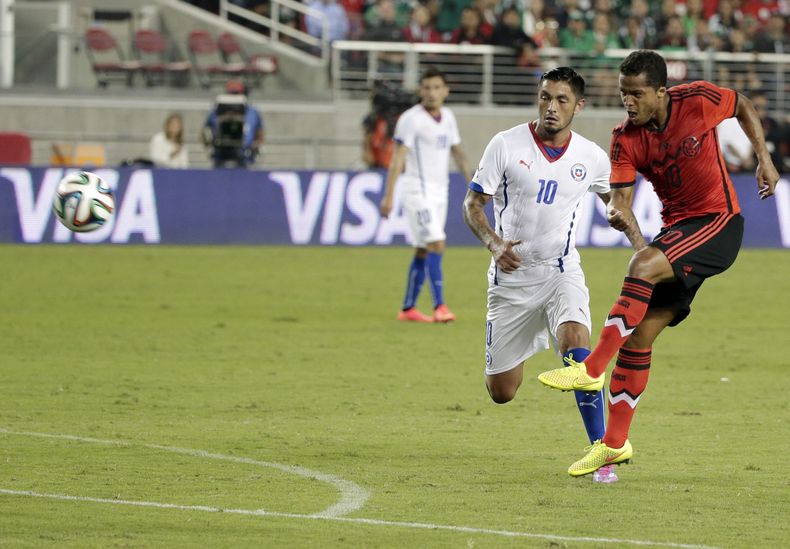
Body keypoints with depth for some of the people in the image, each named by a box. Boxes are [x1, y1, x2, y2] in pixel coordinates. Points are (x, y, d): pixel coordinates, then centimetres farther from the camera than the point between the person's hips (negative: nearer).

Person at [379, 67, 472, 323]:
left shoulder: (448, 117, 10)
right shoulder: (411, 119, -12)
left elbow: (458, 152, 21)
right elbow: (398, 158, -16)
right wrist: (388, 196, -21)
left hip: (439, 191, 7)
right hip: (417, 189, -7)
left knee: (423, 251, 9)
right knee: (436, 244, -16)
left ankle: (408, 309, 15)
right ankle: (439, 307, -18)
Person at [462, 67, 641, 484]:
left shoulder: (591, 157, -1)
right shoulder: (506, 145, -8)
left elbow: (615, 200, 18)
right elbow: (472, 203, -4)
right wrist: (493, 242, -23)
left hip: (561, 272, 0)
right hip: (511, 275, 0)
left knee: (575, 341, -31)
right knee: (501, 393, 4)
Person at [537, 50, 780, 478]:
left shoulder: (698, 101, -13)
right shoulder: (625, 139, -5)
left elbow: (743, 107, 7)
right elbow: (621, 194, -12)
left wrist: (764, 159, 2)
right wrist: (619, 213, -34)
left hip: (718, 222, -5)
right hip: (677, 228, 5)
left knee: (643, 266, -30)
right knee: (639, 334, -1)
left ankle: (592, 368, -32)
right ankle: (615, 442, 7)